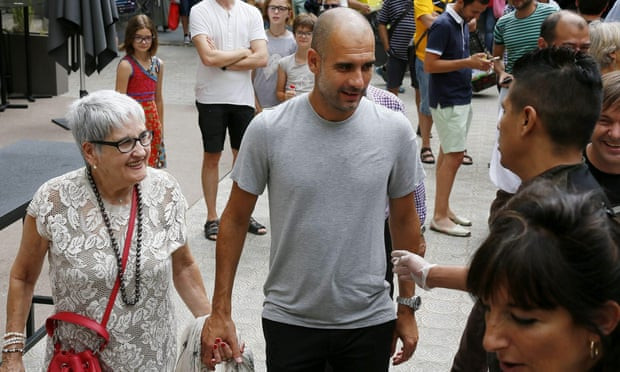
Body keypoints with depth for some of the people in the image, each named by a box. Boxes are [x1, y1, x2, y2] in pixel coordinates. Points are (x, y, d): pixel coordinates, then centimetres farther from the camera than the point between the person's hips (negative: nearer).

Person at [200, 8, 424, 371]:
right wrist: (221, 312, -2)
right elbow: (236, 220, -3)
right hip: (289, 321, -1)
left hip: (369, 321, 1)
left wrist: (408, 307, 9)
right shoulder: (268, 130, -13)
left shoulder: (396, 131, -8)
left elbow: (405, 221, 4)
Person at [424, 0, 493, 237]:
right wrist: (468, 63, -22)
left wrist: (476, 62, 3)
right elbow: (429, 65, -21)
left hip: (461, 98, 9)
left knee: (448, 155, 13)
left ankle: (444, 209, 20)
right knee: (454, 157, -8)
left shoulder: (463, 24, 10)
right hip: (447, 101, -9)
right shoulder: (442, 25, -17)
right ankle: (440, 217, -2)